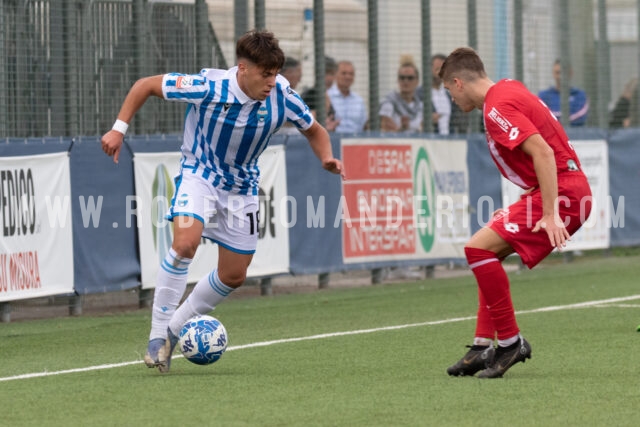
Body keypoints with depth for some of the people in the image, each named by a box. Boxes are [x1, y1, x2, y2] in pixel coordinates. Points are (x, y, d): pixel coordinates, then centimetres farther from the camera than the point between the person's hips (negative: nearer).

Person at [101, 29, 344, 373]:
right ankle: (157, 335, -19)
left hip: (242, 187, 4)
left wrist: (326, 158, -18)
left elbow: (314, 131, 2)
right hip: (199, 174, -4)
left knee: (234, 275, 9)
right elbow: (146, 85, -14)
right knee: (185, 243, -29)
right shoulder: (208, 87, -27)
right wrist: (119, 128, -19)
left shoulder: (282, 98, -18)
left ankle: (174, 329, 29)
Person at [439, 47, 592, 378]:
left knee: (479, 248, -16)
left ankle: (510, 342, -9)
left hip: (562, 193, -11)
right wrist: (519, 209, 26)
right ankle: (483, 347, 16)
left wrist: (551, 213, -28)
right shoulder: (508, 90, 16)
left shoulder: (498, 107, -15)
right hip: (565, 190, 11)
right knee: (489, 253, 18)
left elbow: (543, 153, -25)